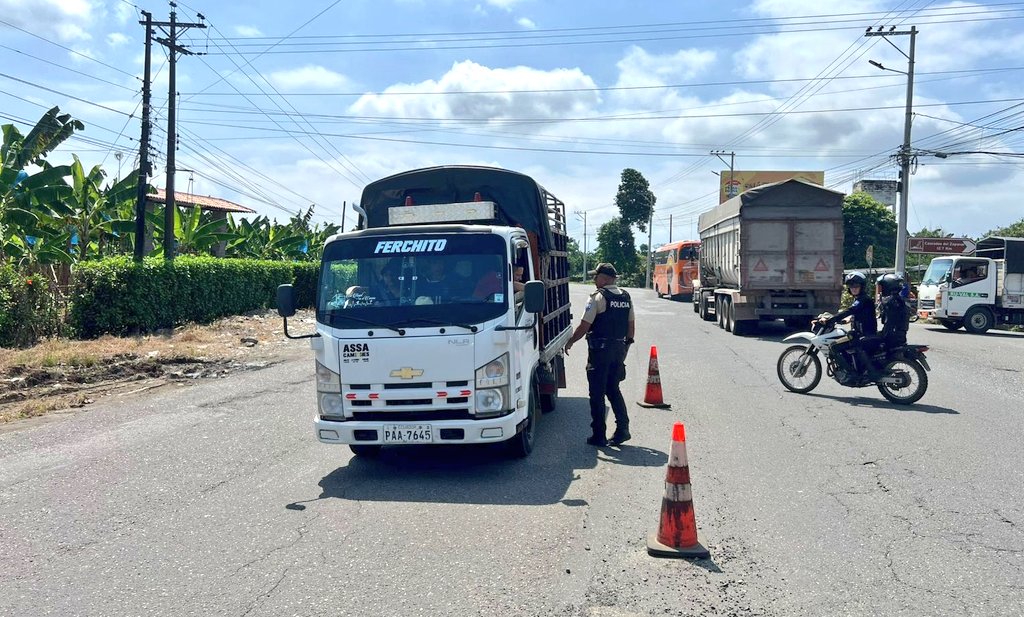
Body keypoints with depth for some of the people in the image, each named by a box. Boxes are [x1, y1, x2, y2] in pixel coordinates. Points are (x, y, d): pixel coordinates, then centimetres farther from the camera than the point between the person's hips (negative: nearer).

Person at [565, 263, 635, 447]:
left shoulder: (598, 297, -12)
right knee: (613, 389, 18)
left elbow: (584, 326, -13)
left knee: (597, 393, 2)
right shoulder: (625, 297, 9)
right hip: (619, 348, 7)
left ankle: (599, 435, 5)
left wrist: (570, 342, -1)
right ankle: (623, 428, 12)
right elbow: (631, 326, 14)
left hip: (600, 349, -7)